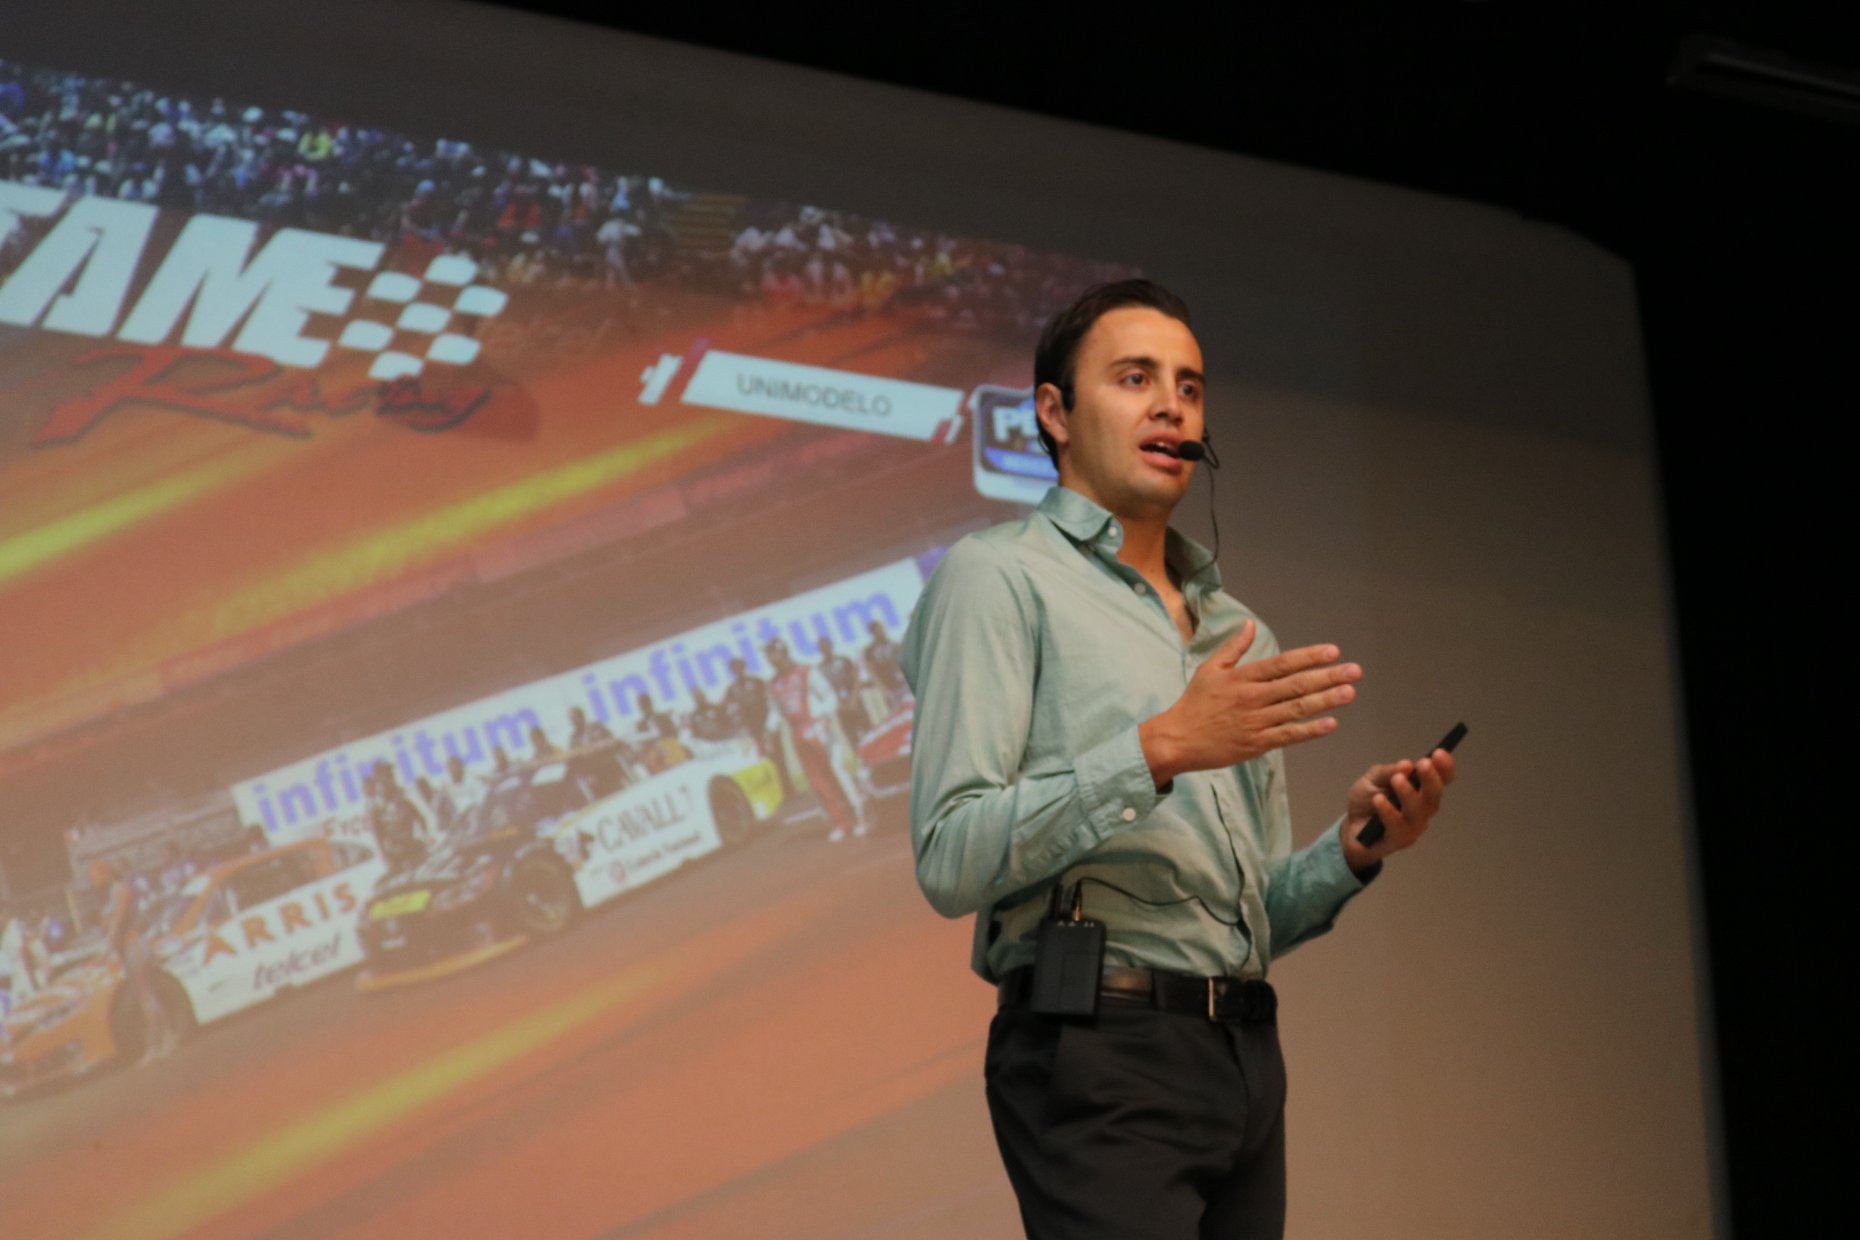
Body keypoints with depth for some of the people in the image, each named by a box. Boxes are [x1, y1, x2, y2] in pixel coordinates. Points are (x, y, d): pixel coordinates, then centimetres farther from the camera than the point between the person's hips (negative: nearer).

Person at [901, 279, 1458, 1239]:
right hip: (1100, 1052, -7)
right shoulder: (999, 577, 0)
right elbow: (952, 859, -12)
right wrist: (1158, 749, -19)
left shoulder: (1236, 631, 21)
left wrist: (1352, 850, 3)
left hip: (1246, 1053, 7)